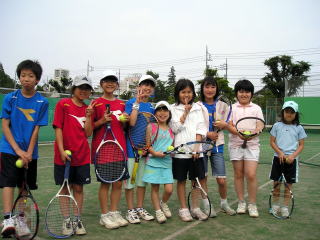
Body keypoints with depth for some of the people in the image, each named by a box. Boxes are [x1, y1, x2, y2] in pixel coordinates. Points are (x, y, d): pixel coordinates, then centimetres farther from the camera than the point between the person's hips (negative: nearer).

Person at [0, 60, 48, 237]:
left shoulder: (42, 102, -2)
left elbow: (36, 129, -3)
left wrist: (28, 153, -11)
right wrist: (18, 150, -13)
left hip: (29, 152, 1)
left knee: (25, 186, 9)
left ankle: (20, 220, 21)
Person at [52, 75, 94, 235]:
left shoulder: (88, 109, 9)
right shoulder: (63, 104, -2)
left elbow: (88, 133, 3)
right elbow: (58, 128, -7)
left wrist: (88, 115, -9)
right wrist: (62, 150, -14)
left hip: (82, 156, 3)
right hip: (64, 154, -3)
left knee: (78, 188, 9)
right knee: (65, 188, 6)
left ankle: (78, 220, 19)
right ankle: (66, 220, 18)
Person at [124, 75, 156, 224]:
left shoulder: (152, 107, 11)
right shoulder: (131, 103, -6)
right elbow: (132, 122, -21)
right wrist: (137, 102, -21)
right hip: (131, 146, -6)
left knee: (143, 179, 13)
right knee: (130, 179, 2)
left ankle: (140, 208, 25)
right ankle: (130, 210, 12)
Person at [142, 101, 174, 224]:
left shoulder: (171, 129, 10)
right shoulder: (151, 127, 0)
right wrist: (155, 153, -16)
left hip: (167, 162, 3)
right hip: (153, 162, -3)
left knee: (169, 189, -2)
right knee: (155, 188, 4)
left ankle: (163, 203, 28)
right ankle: (158, 211, 21)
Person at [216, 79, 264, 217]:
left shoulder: (256, 108, 6)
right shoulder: (232, 108, 6)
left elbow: (260, 127, 0)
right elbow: (230, 126, -4)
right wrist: (240, 134, -23)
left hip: (252, 145, -1)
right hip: (235, 145, 1)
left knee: (251, 175, -8)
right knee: (238, 175, 7)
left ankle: (252, 204, 6)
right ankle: (241, 202, 20)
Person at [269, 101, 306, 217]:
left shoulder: (299, 128, 2)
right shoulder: (277, 126, 2)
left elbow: (301, 145, 3)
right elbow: (272, 142, 3)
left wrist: (292, 156, -12)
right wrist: (280, 153, -12)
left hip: (291, 159, 0)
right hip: (278, 158, 0)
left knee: (289, 183, 5)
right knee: (276, 181, 7)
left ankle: (285, 207, 17)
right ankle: (275, 204, 23)